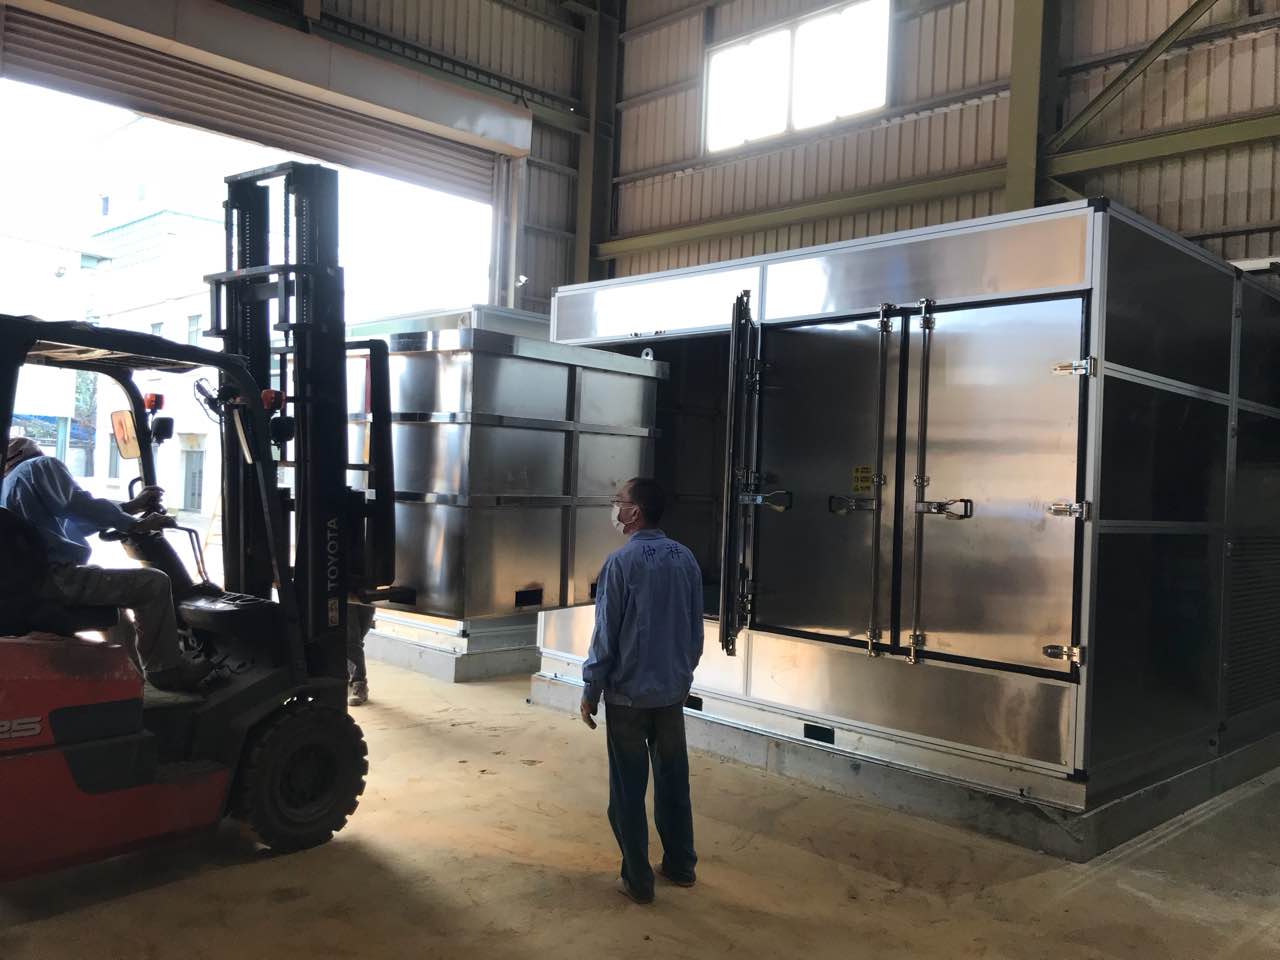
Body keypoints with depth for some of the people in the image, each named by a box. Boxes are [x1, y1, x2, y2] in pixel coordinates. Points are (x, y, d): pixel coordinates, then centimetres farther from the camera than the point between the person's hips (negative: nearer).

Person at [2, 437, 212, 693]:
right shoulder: (42, 465, 0)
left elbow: (70, 525, 26)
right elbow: (77, 505, -18)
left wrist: (130, 507, 23)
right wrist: (136, 524, -11)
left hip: (29, 581, 11)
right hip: (56, 578, -11)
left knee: (112, 584, 34)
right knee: (153, 583, -15)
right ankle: (167, 670, -5)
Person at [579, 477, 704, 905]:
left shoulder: (622, 561, -16)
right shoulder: (685, 558, 1)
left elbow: (606, 633, -13)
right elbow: (696, 628, 8)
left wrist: (591, 690, -4)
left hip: (628, 693, -5)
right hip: (673, 690, 5)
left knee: (628, 789, 6)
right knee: (673, 780, 17)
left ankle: (637, 880, 14)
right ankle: (680, 865, 28)